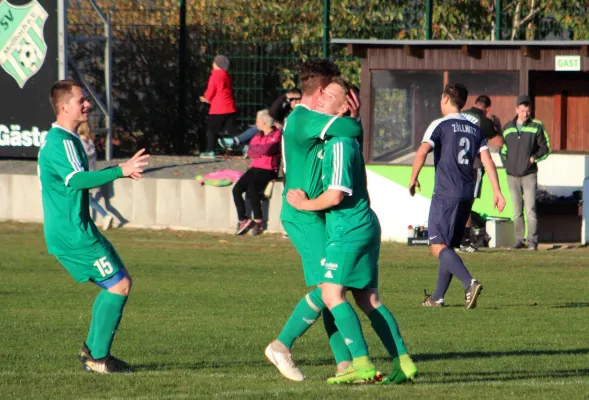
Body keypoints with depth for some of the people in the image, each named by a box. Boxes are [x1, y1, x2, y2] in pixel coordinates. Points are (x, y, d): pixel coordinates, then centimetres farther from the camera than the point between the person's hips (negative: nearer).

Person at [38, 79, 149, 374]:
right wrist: (120, 171, -42)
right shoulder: (61, 142, -18)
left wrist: (121, 170, 27)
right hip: (72, 233, -10)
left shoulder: (61, 139, 16)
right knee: (119, 285, -9)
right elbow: (76, 179, -35)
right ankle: (98, 358, -5)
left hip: (73, 230, 10)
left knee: (118, 282, 15)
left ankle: (92, 348, 16)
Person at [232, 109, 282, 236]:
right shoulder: (259, 135, 19)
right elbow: (250, 152, 8)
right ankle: (242, 220, -9)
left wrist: (255, 149, 0)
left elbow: (266, 149, -18)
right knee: (237, 189, -16)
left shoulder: (277, 135, -4)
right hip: (255, 168, 7)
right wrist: (261, 152, -10)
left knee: (251, 190, -30)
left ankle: (259, 220, -13)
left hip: (268, 170, -7)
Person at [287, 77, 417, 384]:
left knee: (332, 292, -12)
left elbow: (335, 195, -22)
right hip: (365, 225, 10)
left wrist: (304, 204, -7)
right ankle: (403, 362, 7)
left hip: (348, 229, -10)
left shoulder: (339, 144, -16)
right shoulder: (346, 138, 15)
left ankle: (362, 363, -18)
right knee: (368, 299, 10)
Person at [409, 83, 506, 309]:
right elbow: (487, 160, 6)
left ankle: (470, 283, -29)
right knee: (449, 246, 16)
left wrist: (413, 179, -5)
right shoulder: (474, 130, 14)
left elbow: (422, 152, -18)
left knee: (438, 246, -9)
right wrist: (497, 192, 3)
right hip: (467, 195, 7)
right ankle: (438, 297, 19)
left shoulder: (440, 126, -5)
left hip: (446, 194, -7)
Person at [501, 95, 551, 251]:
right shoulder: (508, 127, 10)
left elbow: (545, 149, 3)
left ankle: (532, 240, -8)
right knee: (517, 211, 7)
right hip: (512, 175, 4)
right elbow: (503, 149, 21)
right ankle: (519, 240, 12)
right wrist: (506, 164, 7)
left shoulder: (537, 127, -1)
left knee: (530, 208, -11)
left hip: (529, 175, -4)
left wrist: (534, 158, -12)